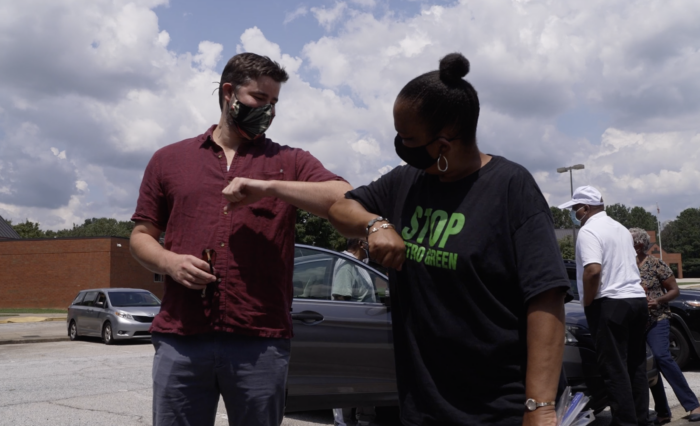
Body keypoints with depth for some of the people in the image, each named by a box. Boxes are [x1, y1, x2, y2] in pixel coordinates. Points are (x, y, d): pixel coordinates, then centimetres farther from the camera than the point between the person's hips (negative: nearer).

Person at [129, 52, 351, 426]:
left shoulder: (290, 163, 11)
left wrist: (269, 187, -14)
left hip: (261, 344, -1)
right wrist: (170, 262, -5)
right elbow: (141, 236, 16)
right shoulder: (168, 160, 15)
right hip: (179, 342, 1)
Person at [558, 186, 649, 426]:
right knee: (636, 364, 13)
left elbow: (593, 271, -23)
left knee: (614, 368, -4)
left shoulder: (589, 231, -11)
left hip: (610, 304, -9)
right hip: (636, 299, 9)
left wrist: (587, 303, -11)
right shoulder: (621, 228, 18)